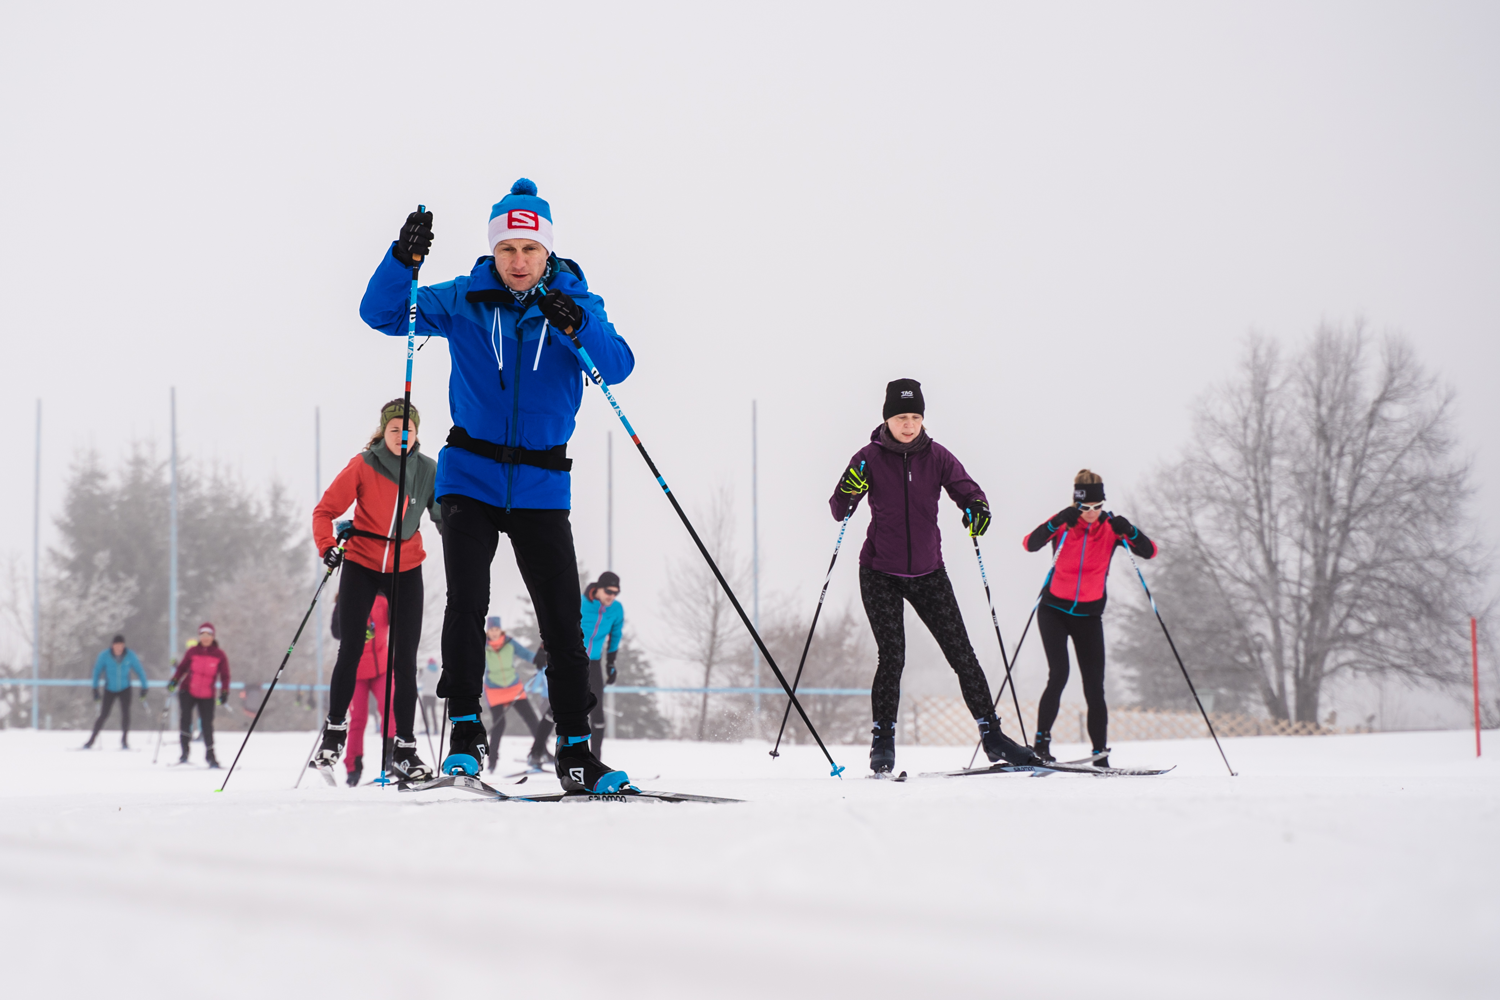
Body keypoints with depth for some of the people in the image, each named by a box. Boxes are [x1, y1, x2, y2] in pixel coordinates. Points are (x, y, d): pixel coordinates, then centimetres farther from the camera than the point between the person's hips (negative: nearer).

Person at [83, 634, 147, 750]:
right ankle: (91, 741, 6)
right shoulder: (105, 655, -16)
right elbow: (97, 671, -9)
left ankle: (124, 741, -5)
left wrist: (144, 687, -4)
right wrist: (95, 688, -12)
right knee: (103, 715, -4)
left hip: (125, 689, 0)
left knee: (125, 712, -16)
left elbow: (139, 671, -4)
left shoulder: (130, 655, -14)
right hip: (110, 689, 0)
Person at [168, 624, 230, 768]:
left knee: (207, 725, 4)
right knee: (185, 719, -15)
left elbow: (224, 676, 0)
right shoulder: (192, 651, -2)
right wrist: (174, 681, -8)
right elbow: (182, 667, 6)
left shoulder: (219, 655, -4)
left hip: (207, 696, 0)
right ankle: (184, 753, -10)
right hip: (188, 691, 0)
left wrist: (224, 692, -11)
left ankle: (210, 755, 17)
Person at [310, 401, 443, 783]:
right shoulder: (363, 466, -11)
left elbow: (446, 517, 4)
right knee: (350, 652, -4)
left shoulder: (429, 471, -4)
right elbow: (325, 510, -9)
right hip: (361, 565, -2)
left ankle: (404, 750, 3)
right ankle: (335, 731, 14)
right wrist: (327, 546, -25)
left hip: (406, 569, 2)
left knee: (405, 660, -1)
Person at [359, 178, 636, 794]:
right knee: (466, 603, -16)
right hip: (471, 477, 0)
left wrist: (576, 326, -33)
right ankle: (465, 733, -7)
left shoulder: (575, 303, -1)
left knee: (563, 622, -1)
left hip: (541, 484, 1)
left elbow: (617, 367, -15)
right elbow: (382, 313, -4)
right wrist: (405, 259, -22)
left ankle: (575, 751, 6)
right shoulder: (464, 302, 0)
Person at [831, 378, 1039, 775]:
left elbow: (967, 490, -2)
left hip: (927, 572, 2)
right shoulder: (870, 458, -6)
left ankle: (991, 735, 9)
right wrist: (849, 490, -29)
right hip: (880, 573, -2)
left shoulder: (937, 456, -1)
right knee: (892, 656, -12)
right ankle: (882, 743, -1)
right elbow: (840, 511, -7)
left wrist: (978, 510, -24)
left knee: (961, 653, 2)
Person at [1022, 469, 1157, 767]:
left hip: (1089, 615, 2)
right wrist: (1057, 523, -39)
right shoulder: (1064, 522, -10)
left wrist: (1129, 531, -31)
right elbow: (1030, 544, -25)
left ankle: (1100, 754, 7)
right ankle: (1041, 741, -11)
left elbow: (1150, 552, -13)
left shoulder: (1111, 527, -6)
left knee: (1094, 687, -1)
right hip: (1054, 610, -2)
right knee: (1059, 674, -19)